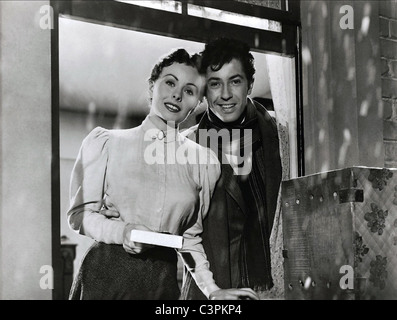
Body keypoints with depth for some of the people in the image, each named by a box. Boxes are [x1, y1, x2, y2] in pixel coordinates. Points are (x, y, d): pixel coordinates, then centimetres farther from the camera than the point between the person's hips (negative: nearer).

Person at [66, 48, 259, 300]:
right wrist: (123, 231, -17)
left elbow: (191, 236, 12)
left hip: (163, 281, 2)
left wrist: (212, 289, 3)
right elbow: (79, 214, 0)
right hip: (105, 275, -1)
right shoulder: (105, 142, 1)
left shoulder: (204, 161, 6)